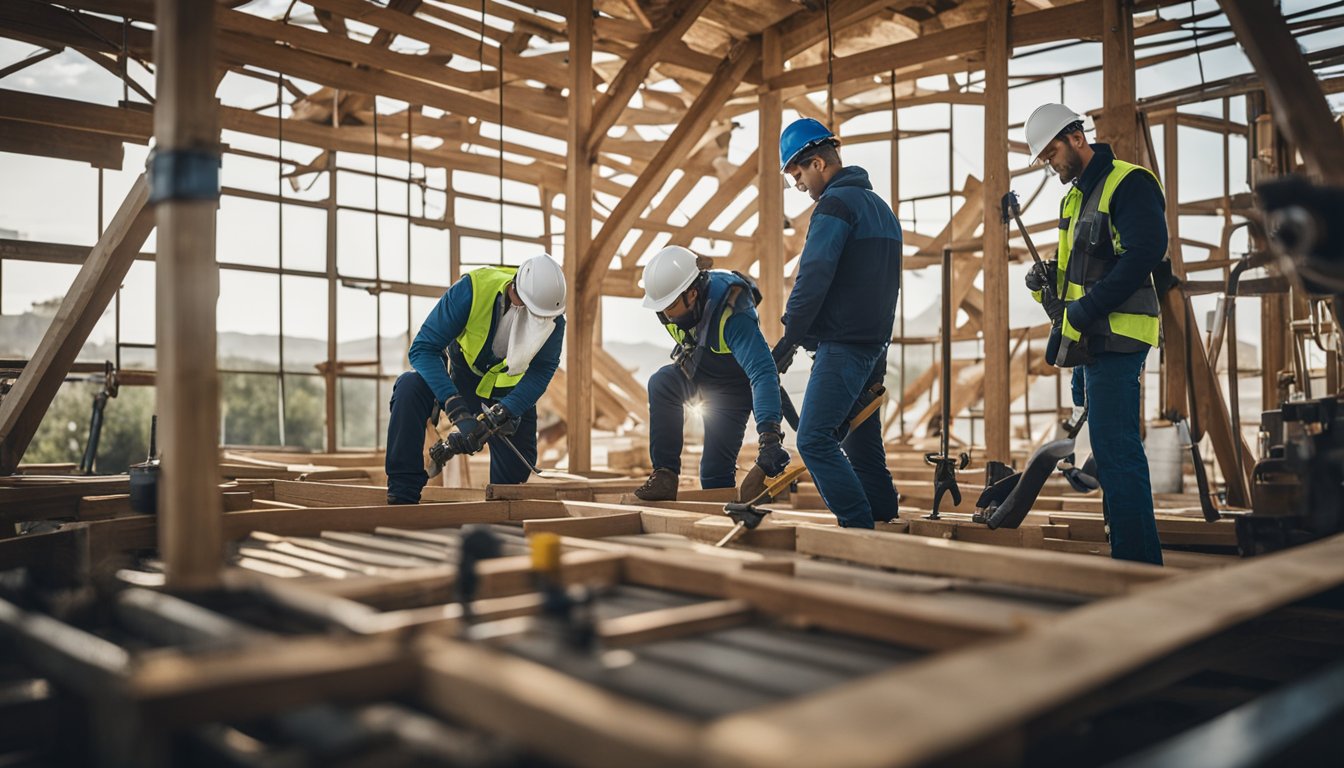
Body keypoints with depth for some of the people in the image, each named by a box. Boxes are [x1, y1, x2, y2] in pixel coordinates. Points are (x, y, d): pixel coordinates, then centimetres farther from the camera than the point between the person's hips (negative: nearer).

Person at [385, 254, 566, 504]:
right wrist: (458, 412, -45)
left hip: (508, 393, 2)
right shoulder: (473, 289, -33)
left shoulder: (553, 320, -23)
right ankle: (402, 496, -24)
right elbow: (422, 349, -34)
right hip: (458, 377, -2)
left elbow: (540, 373, -27)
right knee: (410, 387, -33)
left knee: (515, 470, -5)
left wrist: (496, 419, -43)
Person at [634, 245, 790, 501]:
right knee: (660, 383, -29)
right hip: (695, 371, 5)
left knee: (716, 473, -13)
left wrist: (769, 437, -56)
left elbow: (763, 372, -47)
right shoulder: (671, 291, -18)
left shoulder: (732, 314, -39)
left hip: (732, 383, -5)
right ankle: (665, 475, -23)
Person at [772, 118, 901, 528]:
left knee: (814, 439, -11)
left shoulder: (835, 204, -10)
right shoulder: (880, 206, 20)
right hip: (874, 343, 10)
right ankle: (885, 519, 18)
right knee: (862, 443, 14)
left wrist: (790, 337, -12)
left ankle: (859, 527, -13)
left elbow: (813, 277, -18)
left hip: (841, 344, -10)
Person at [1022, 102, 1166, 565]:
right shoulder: (1075, 196, 20)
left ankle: (1140, 564, -5)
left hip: (1115, 338, -10)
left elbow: (1144, 255, -22)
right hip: (1088, 341, 10)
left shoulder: (1129, 183, -9)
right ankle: (1130, 552, 23)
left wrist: (1083, 312, -21)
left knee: (1116, 453, -11)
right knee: (1111, 450, 14)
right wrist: (1049, 281, 4)